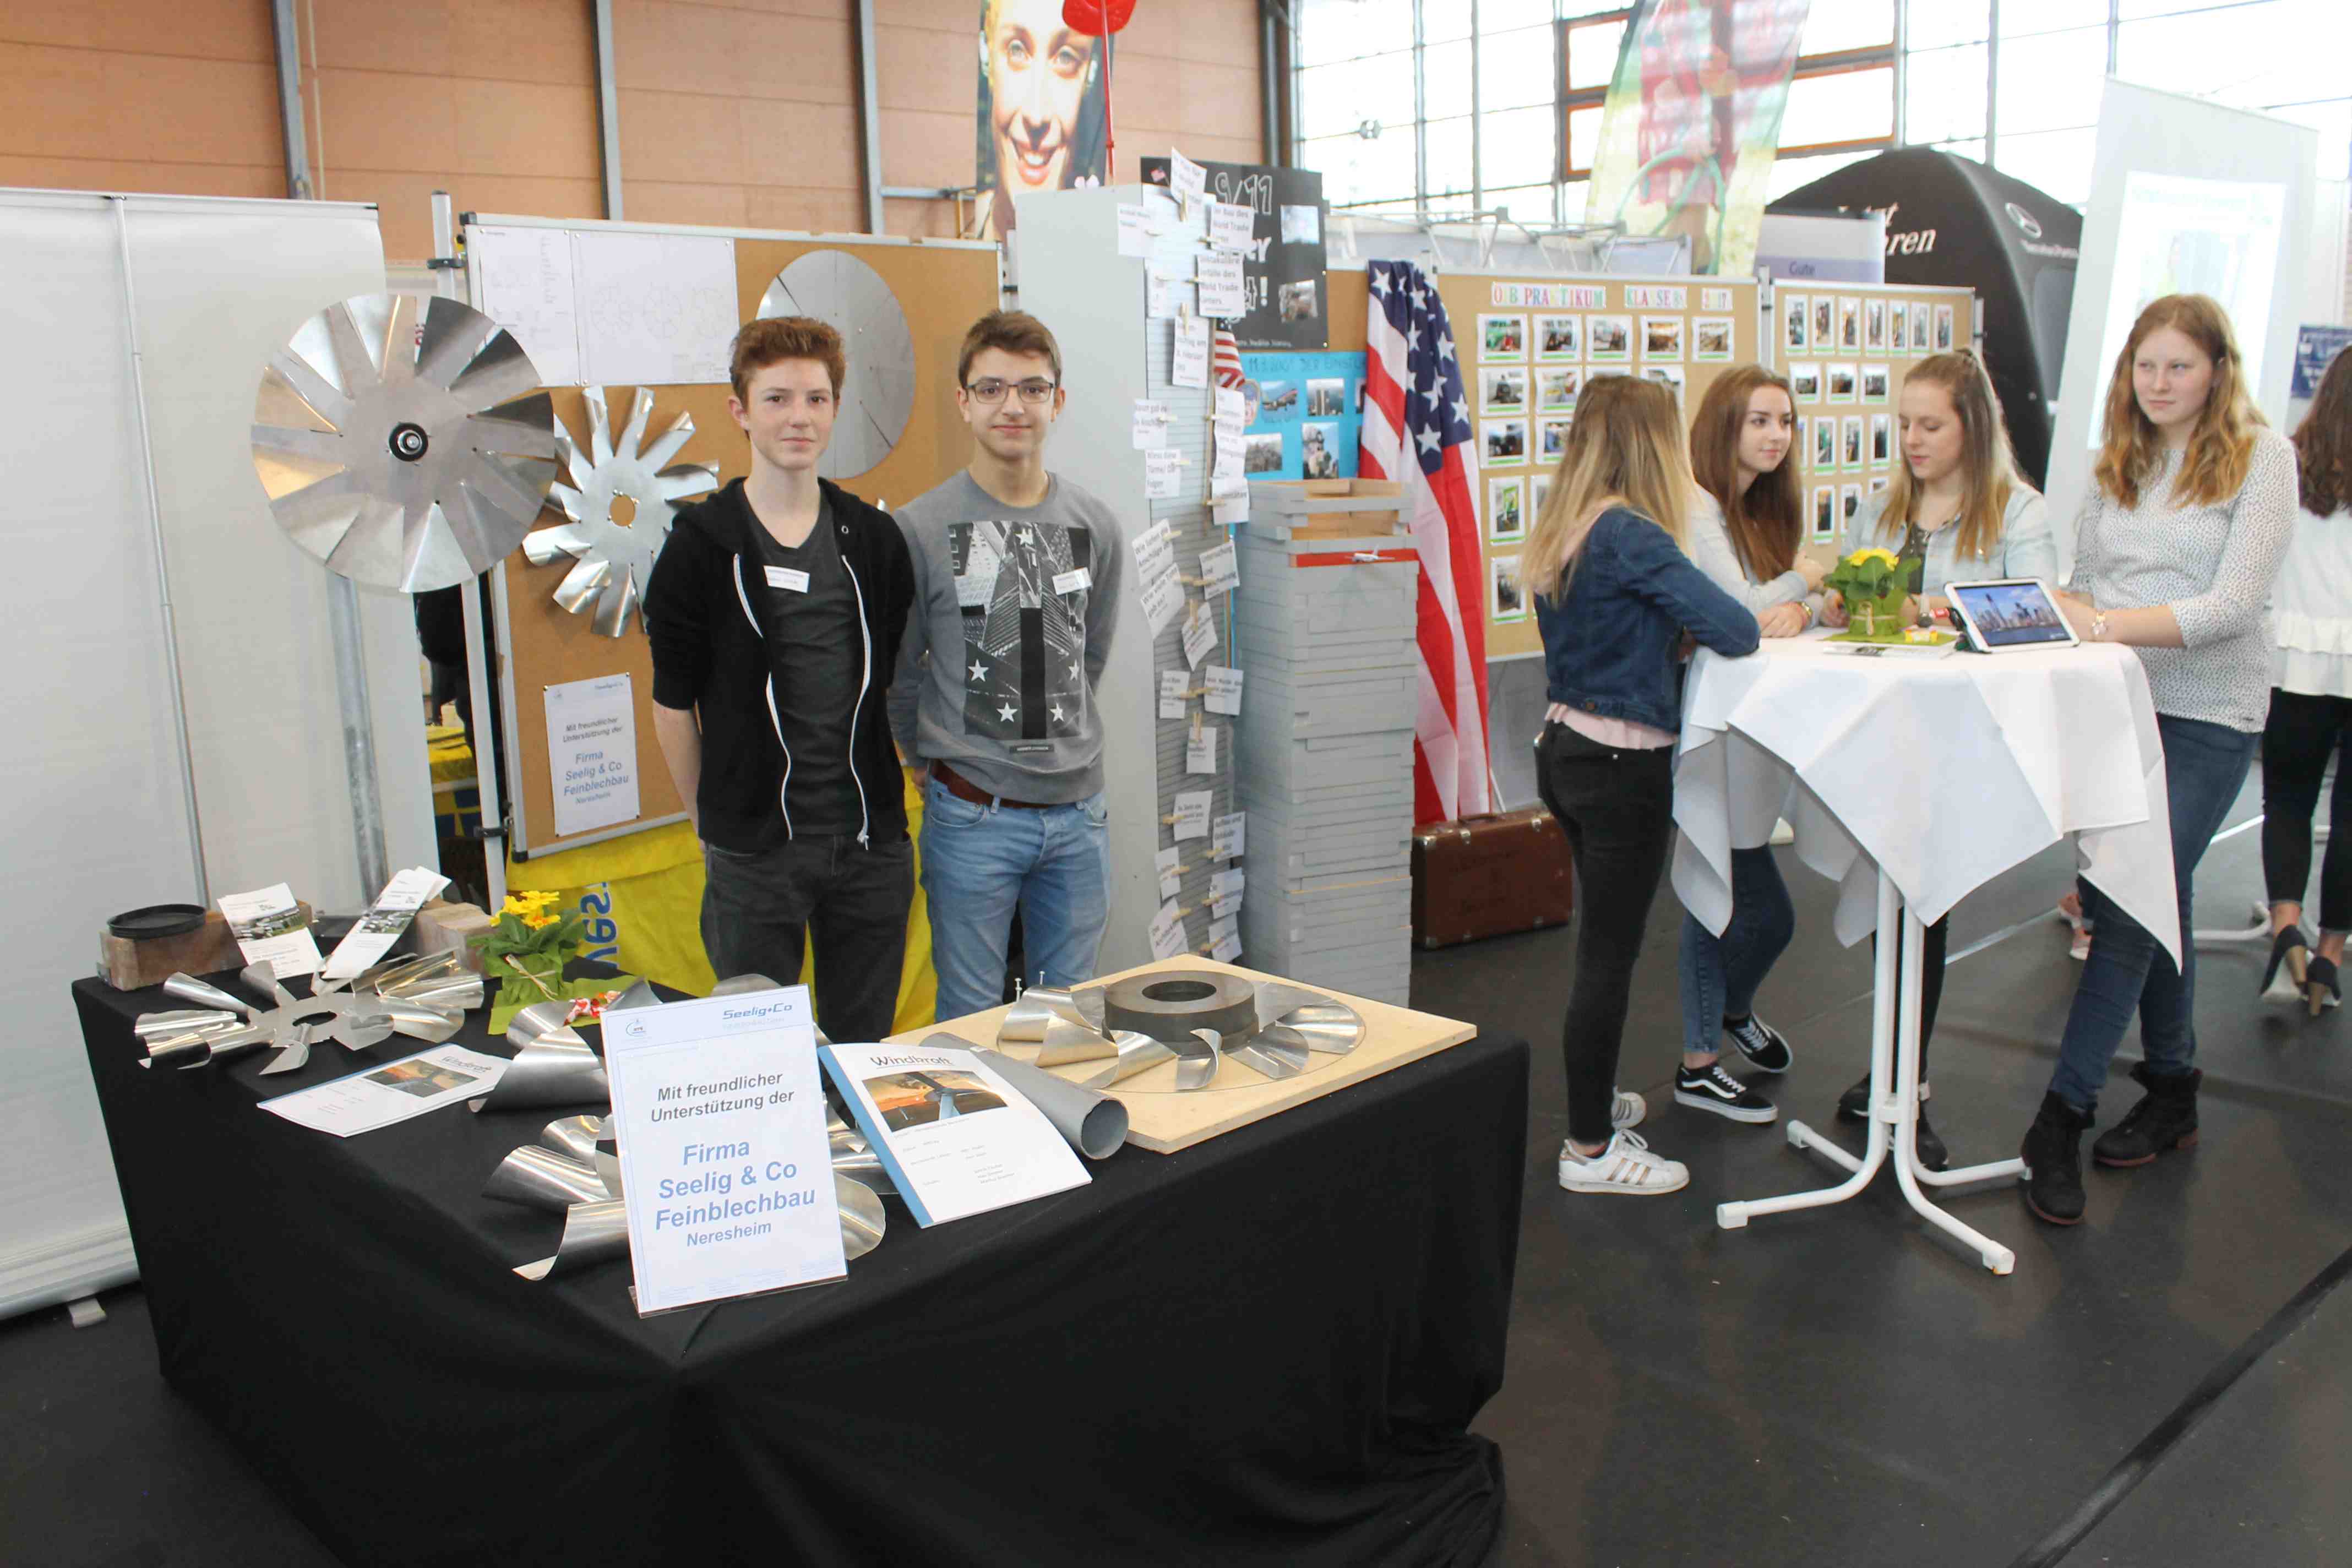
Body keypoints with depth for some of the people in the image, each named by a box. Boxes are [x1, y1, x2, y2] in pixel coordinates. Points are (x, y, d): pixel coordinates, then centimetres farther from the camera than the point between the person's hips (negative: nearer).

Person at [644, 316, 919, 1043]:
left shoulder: (875, 539, 6)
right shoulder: (702, 544, -4)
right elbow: (674, 703, 1)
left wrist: (890, 795, 10)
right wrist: (711, 822, 3)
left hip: (872, 844, 3)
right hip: (755, 853, -3)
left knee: (864, 1047, 13)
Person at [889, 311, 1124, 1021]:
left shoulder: (1095, 526, 5)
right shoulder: (920, 528, -7)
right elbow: (897, 672, 2)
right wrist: (932, 761, 8)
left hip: (1078, 809, 4)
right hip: (974, 816, -3)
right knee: (972, 1017, 7)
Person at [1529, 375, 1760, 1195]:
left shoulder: (1559, 532, 7)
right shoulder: (1631, 536, -19)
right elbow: (1734, 630, -23)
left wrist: (1674, 625, 4)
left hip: (1564, 750, 9)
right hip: (1622, 766, -9)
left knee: (1604, 939, 23)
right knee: (1608, 954, 0)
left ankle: (1593, 1098, 38)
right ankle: (1591, 1150, 10)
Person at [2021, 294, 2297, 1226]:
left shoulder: (2260, 456, -5)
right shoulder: (2117, 462, 11)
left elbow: (2236, 604, -15)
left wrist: (2111, 624, -26)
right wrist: (2070, 615, -10)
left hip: (2208, 714, -5)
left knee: (2130, 909, -9)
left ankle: (2060, 1119, -4)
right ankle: (2172, 1092, 28)